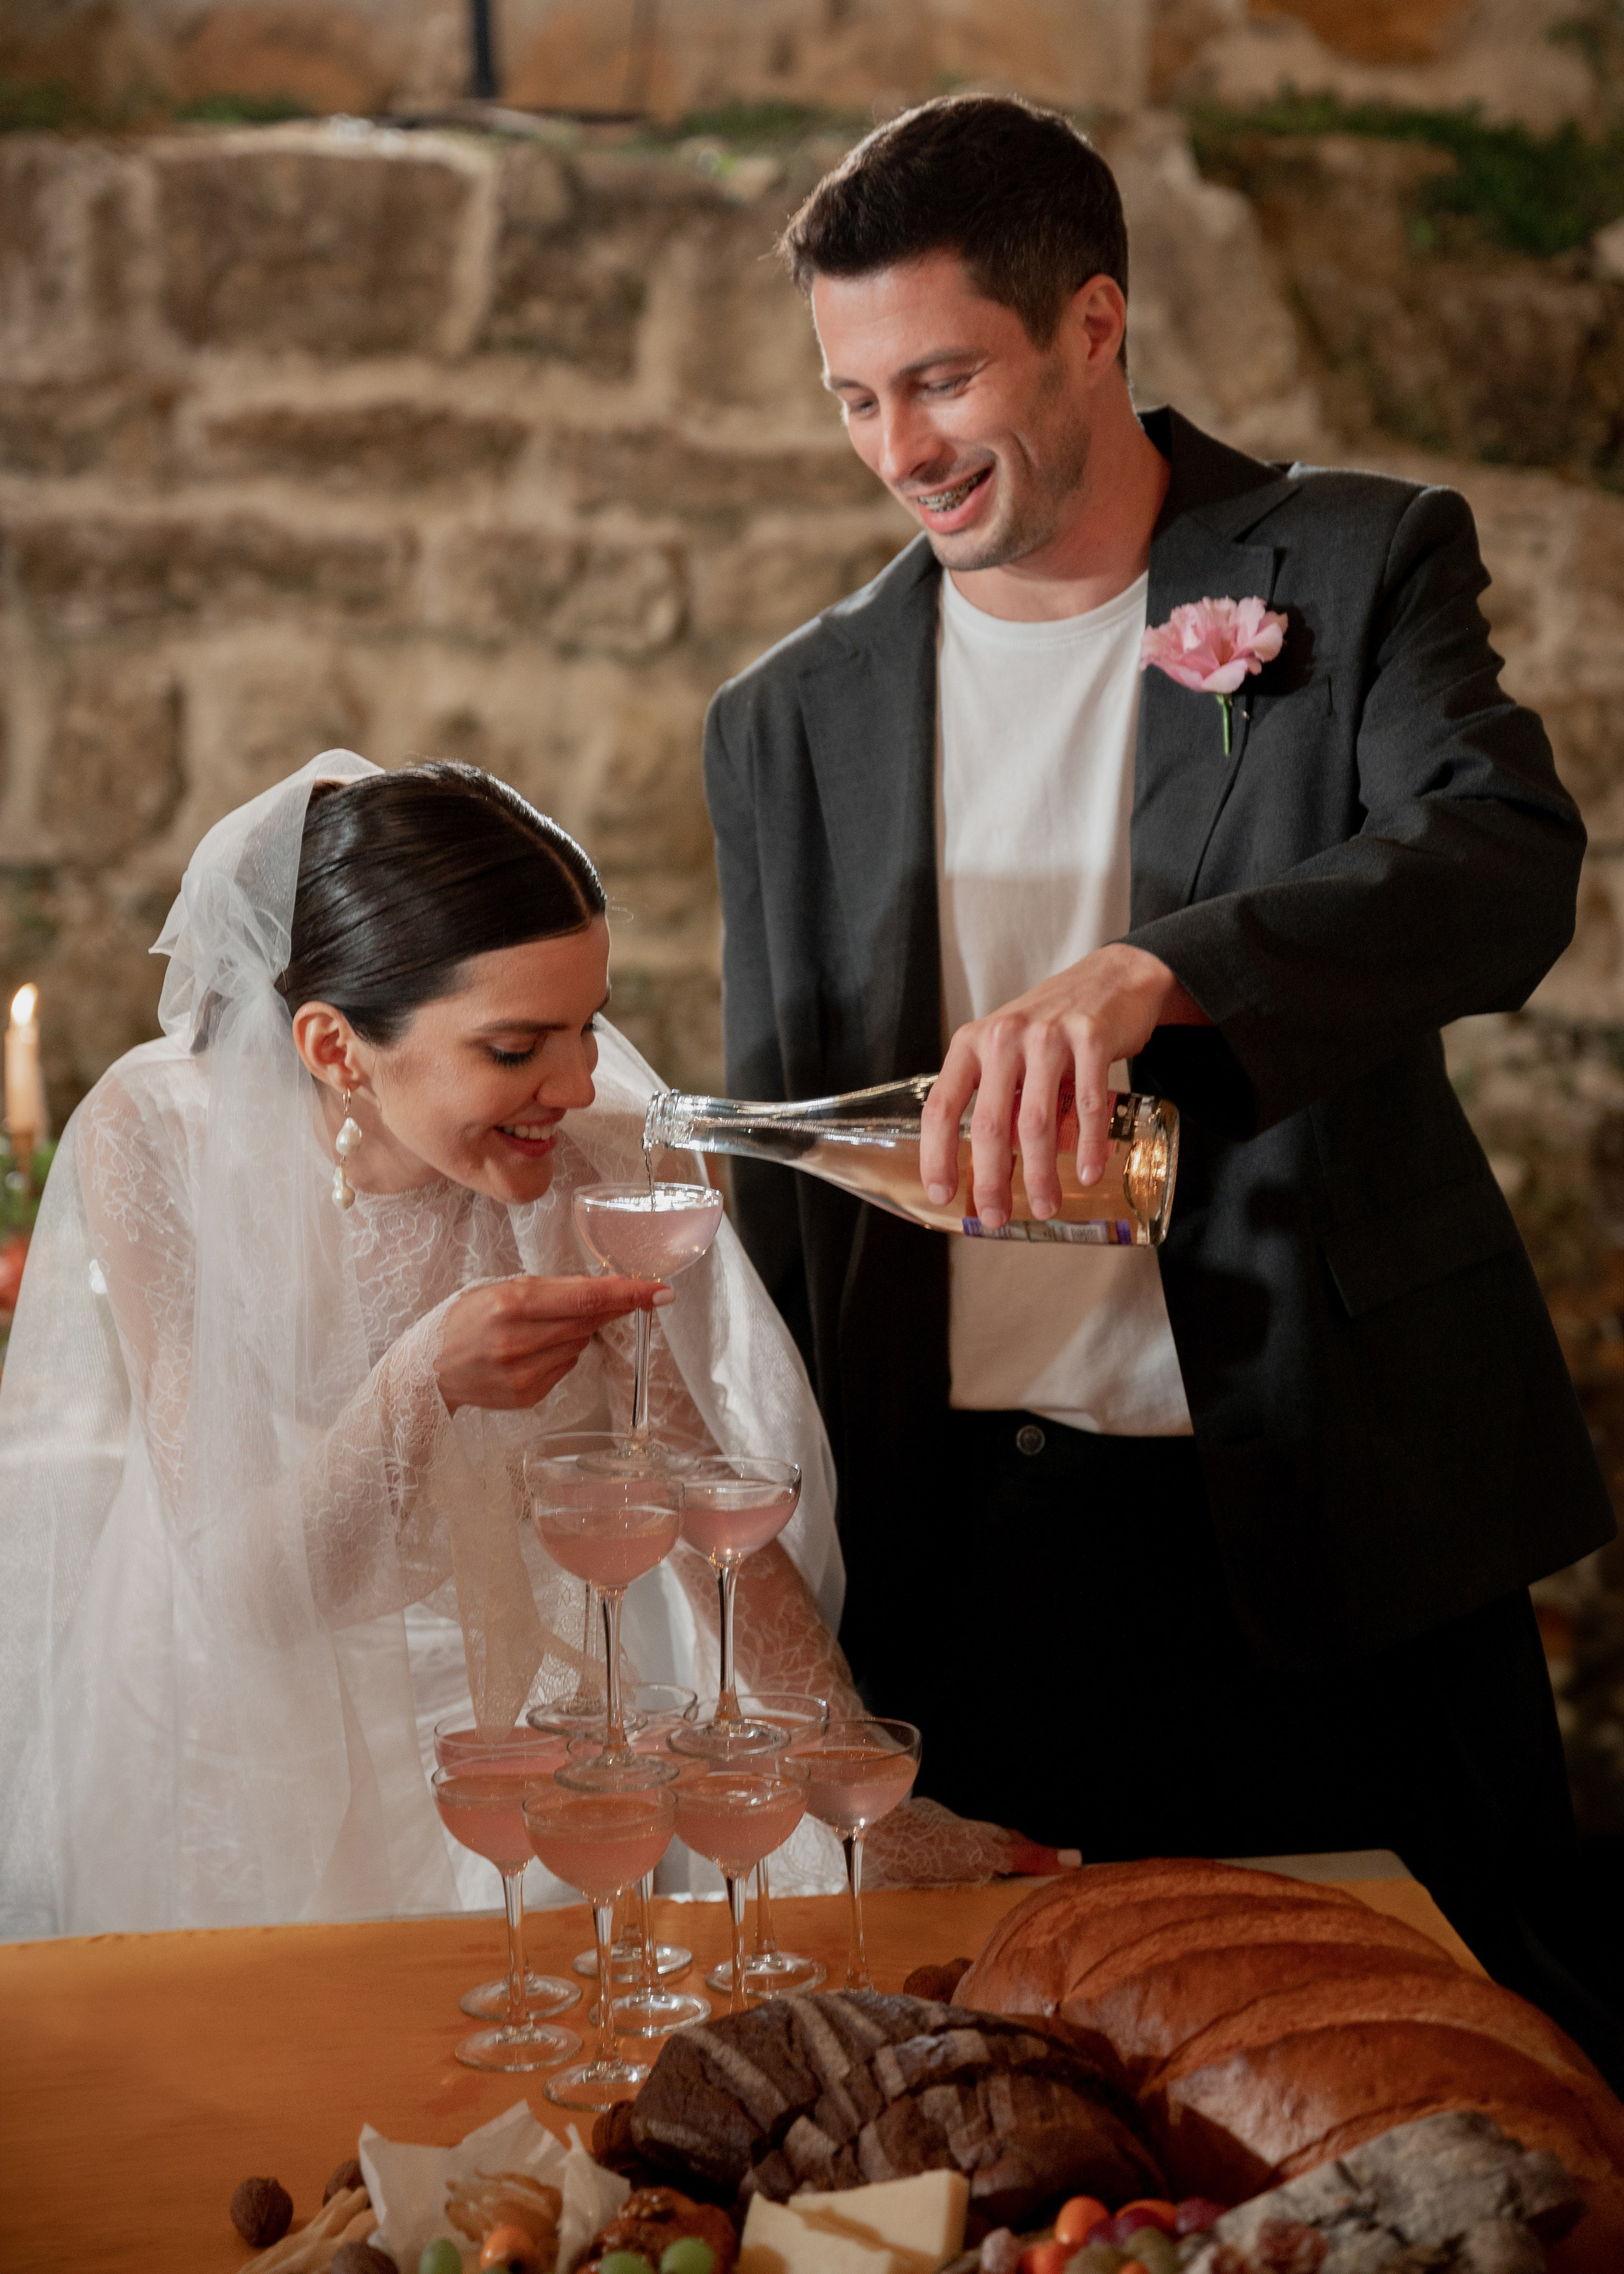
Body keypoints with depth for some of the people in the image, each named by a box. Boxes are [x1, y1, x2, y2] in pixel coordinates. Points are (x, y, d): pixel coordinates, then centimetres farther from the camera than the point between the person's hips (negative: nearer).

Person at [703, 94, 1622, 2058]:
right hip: (968, 1544, 2)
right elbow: (778, 1171, 11)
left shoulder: (1359, 569, 0)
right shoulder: (790, 720, 8)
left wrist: (1145, 972, -36)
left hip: (1336, 1515, -1)